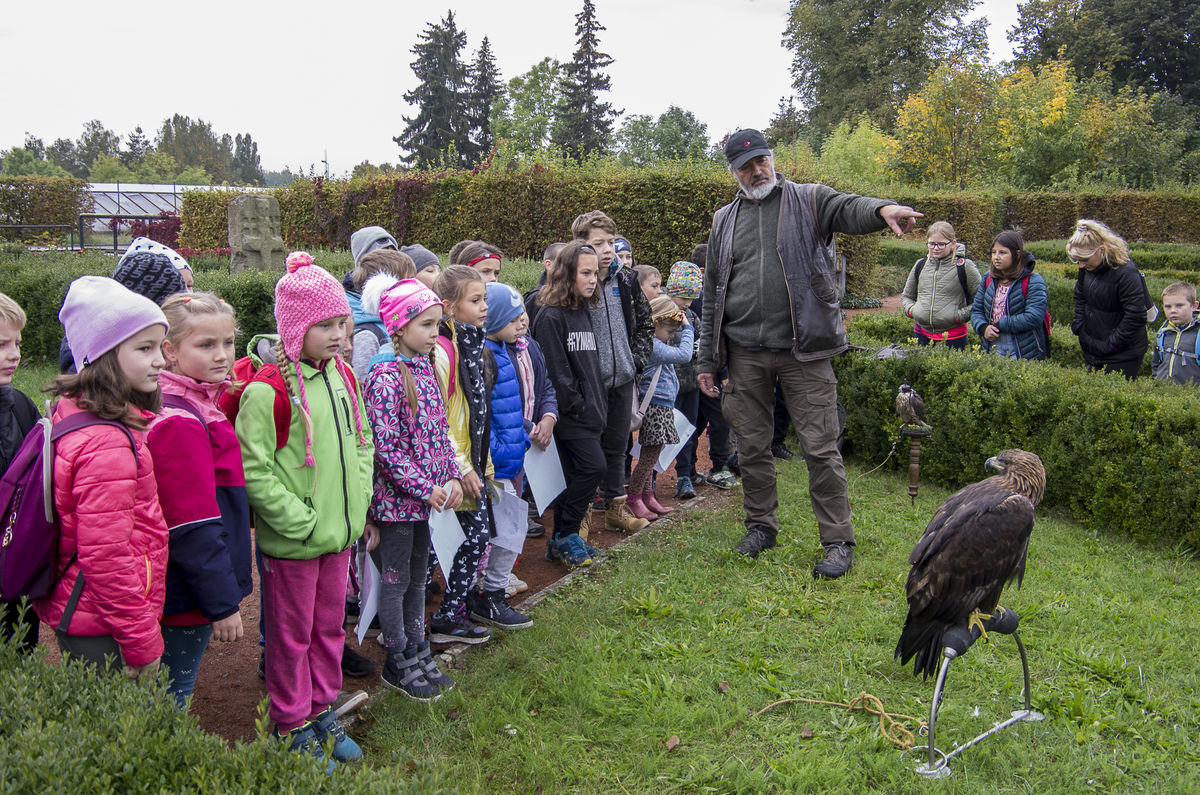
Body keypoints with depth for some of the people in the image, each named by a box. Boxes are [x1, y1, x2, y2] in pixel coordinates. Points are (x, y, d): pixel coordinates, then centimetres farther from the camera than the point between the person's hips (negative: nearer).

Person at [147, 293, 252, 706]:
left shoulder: (199, 404, 8)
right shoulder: (179, 423, -23)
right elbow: (192, 527, -24)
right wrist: (222, 604, -19)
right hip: (186, 595, -9)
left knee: (174, 692, 21)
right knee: (175, 695, 5)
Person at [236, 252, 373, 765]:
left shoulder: (342, 376, 4)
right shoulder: (266, 391, -19)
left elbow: (362, 443, 14)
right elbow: (254, 472, -21)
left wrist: (356, 503, 3)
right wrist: (303, 522, -20)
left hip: (340, 535, 7)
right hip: (291, 543, -7)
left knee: (329, 627, 20)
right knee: (292, 636, 10)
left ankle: (322, 711, 37)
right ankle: (293, 727, 27)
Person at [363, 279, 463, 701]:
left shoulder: (425, 368, 7)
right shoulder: (386, 377, -18)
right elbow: (386, 447, -20)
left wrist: (451, 477, 3)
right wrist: (426, 489, -18)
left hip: (428, 494, 8)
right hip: (397, 496, -8)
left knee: (417, 577, 18)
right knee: (395, 580, 6)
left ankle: (418, 654, 31)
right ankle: (398, 664, 19)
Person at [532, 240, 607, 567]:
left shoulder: (584, 312, 15)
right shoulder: (550, 316, -12)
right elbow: (556, 370, -16)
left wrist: (598, 404, 13)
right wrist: (577, 407, -15)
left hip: (589, 409, 8)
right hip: (569, 413, -8)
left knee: (576, 473, 10)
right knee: (593, 466, -13)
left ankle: (561, 541, 20)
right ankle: (565, 536, 1)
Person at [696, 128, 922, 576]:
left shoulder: (808, 201, 4)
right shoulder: (725, 221, 14)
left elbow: (849, 208, -18)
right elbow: (712, 296, 16)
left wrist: (882, 209, -43)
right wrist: (707, 360, 12)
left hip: (803, 351, -3)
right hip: (745, 353, 4)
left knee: (820, 448, -3)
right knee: (752, 446, 11)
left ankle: (838, 541, 7)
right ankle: (761, 525, 29)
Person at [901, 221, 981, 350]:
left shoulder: (965, 266, -5)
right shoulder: (921, 265, 8)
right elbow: (906, 296, 21)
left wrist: (959, 316, -11)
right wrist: (911, 310, 2)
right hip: (922, 334, 4)